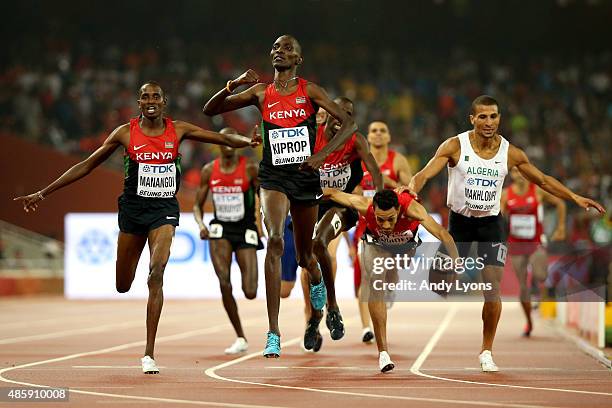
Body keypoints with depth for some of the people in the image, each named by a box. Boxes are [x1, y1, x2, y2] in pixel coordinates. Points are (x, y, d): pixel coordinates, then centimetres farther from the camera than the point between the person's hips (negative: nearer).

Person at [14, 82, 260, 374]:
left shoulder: (178, 130, 0)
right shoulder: (125, 133, -2)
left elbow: (222, 138, -1)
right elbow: (87, 165, 3)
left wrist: (246, 141, -24)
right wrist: (43, 193, 2)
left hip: (164, 209, -1)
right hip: (133, 208, 1)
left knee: (156, 274, -21)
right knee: (123, 286, 7)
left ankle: (149, 353, -17)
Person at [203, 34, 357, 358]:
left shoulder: (309, 91, 0)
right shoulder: (260, 92, 4)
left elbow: (348, 123, -4)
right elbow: (210, 110, 4)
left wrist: (321, 156, -17)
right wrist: (233, 85, -14)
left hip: (305, 176, 1)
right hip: (273, 176, -1)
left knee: (304, 255, 14)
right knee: (275, 240, -25)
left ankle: (316, 280, 57)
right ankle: (273, 334, -26)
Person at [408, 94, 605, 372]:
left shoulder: (511, 153, -4)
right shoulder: (455, 146, -11)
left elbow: (543, 181, 8)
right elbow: (425, 174, -18)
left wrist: (575, 198, 3)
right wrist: (411, 190, -40)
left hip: (491, 223, 1)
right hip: (459, 221, 0)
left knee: (492, 285, -10)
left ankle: (486, 352, 1)